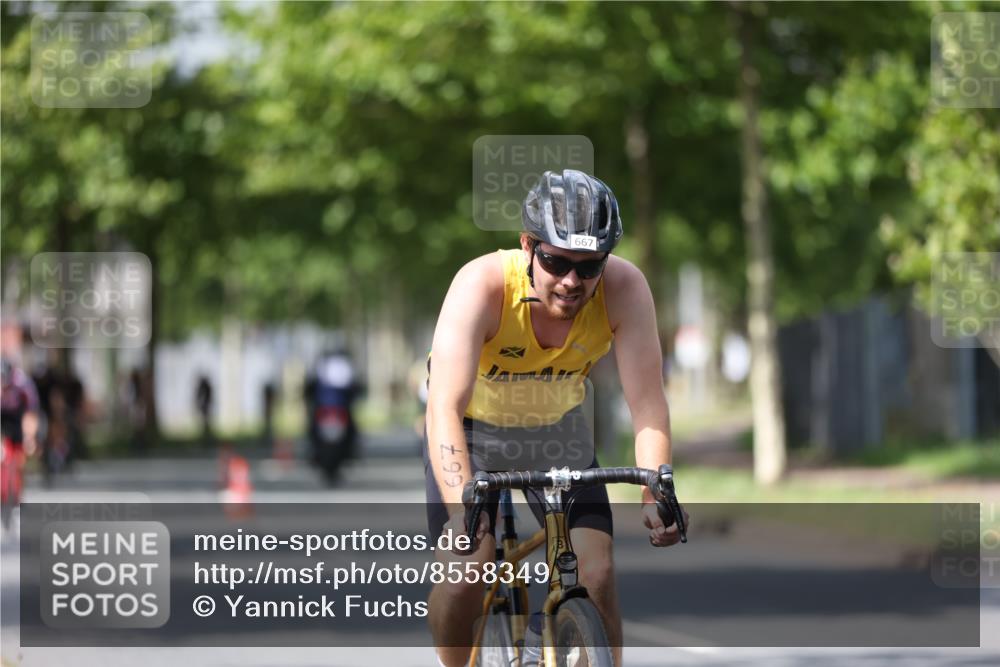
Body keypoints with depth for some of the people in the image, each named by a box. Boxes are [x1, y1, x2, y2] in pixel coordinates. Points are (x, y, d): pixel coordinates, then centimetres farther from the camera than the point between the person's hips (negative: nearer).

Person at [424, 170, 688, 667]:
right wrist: (461, 504, -58)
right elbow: (445, 407, -43)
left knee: (597, 575, -13)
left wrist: (655, 493, -47)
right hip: (473, 426, -2)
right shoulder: (482, 284, -35)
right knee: (463, 574, -19)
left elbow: (647, 402, -30)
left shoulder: (624, 288, -28)